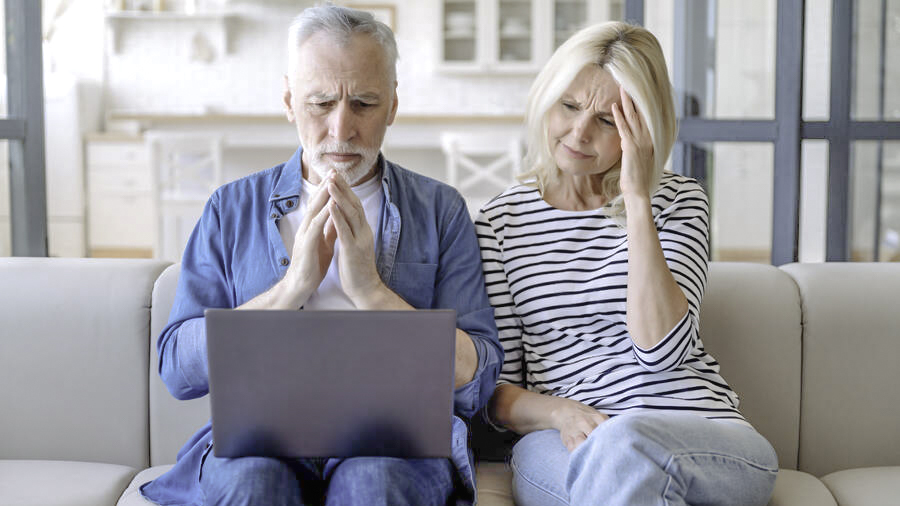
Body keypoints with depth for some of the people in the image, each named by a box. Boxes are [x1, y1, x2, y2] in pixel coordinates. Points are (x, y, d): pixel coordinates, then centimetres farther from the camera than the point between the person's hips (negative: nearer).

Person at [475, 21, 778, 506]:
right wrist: (557, 412, -15)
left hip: (710, 446, 0)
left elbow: (660, 349, -10)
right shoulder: (500, 221, 9)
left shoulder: (679, 202, 8)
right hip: (562, 446, 0)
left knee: (620, 448, -36)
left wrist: (636, 199, -10)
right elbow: (496, 391, 7)